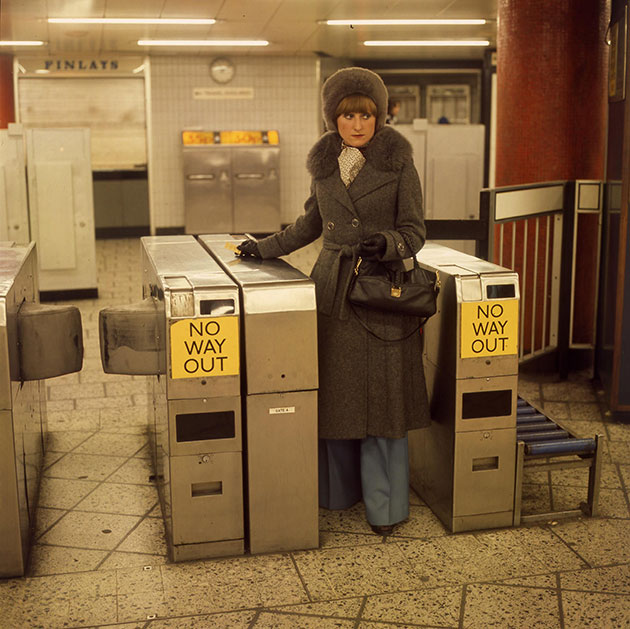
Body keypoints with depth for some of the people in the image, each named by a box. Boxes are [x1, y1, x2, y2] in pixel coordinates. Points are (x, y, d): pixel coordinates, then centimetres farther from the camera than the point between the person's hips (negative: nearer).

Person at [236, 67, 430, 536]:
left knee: (380, 396, 0)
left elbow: (414, 232, -3)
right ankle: (339, 490, 25)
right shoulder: (324, 163, 9)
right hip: (331, 290, 4)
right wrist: (266, 247, 18)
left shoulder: (399, 162, -3)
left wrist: (387, 243, -23)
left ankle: (385, 505, 12)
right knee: (334, 393, 9)